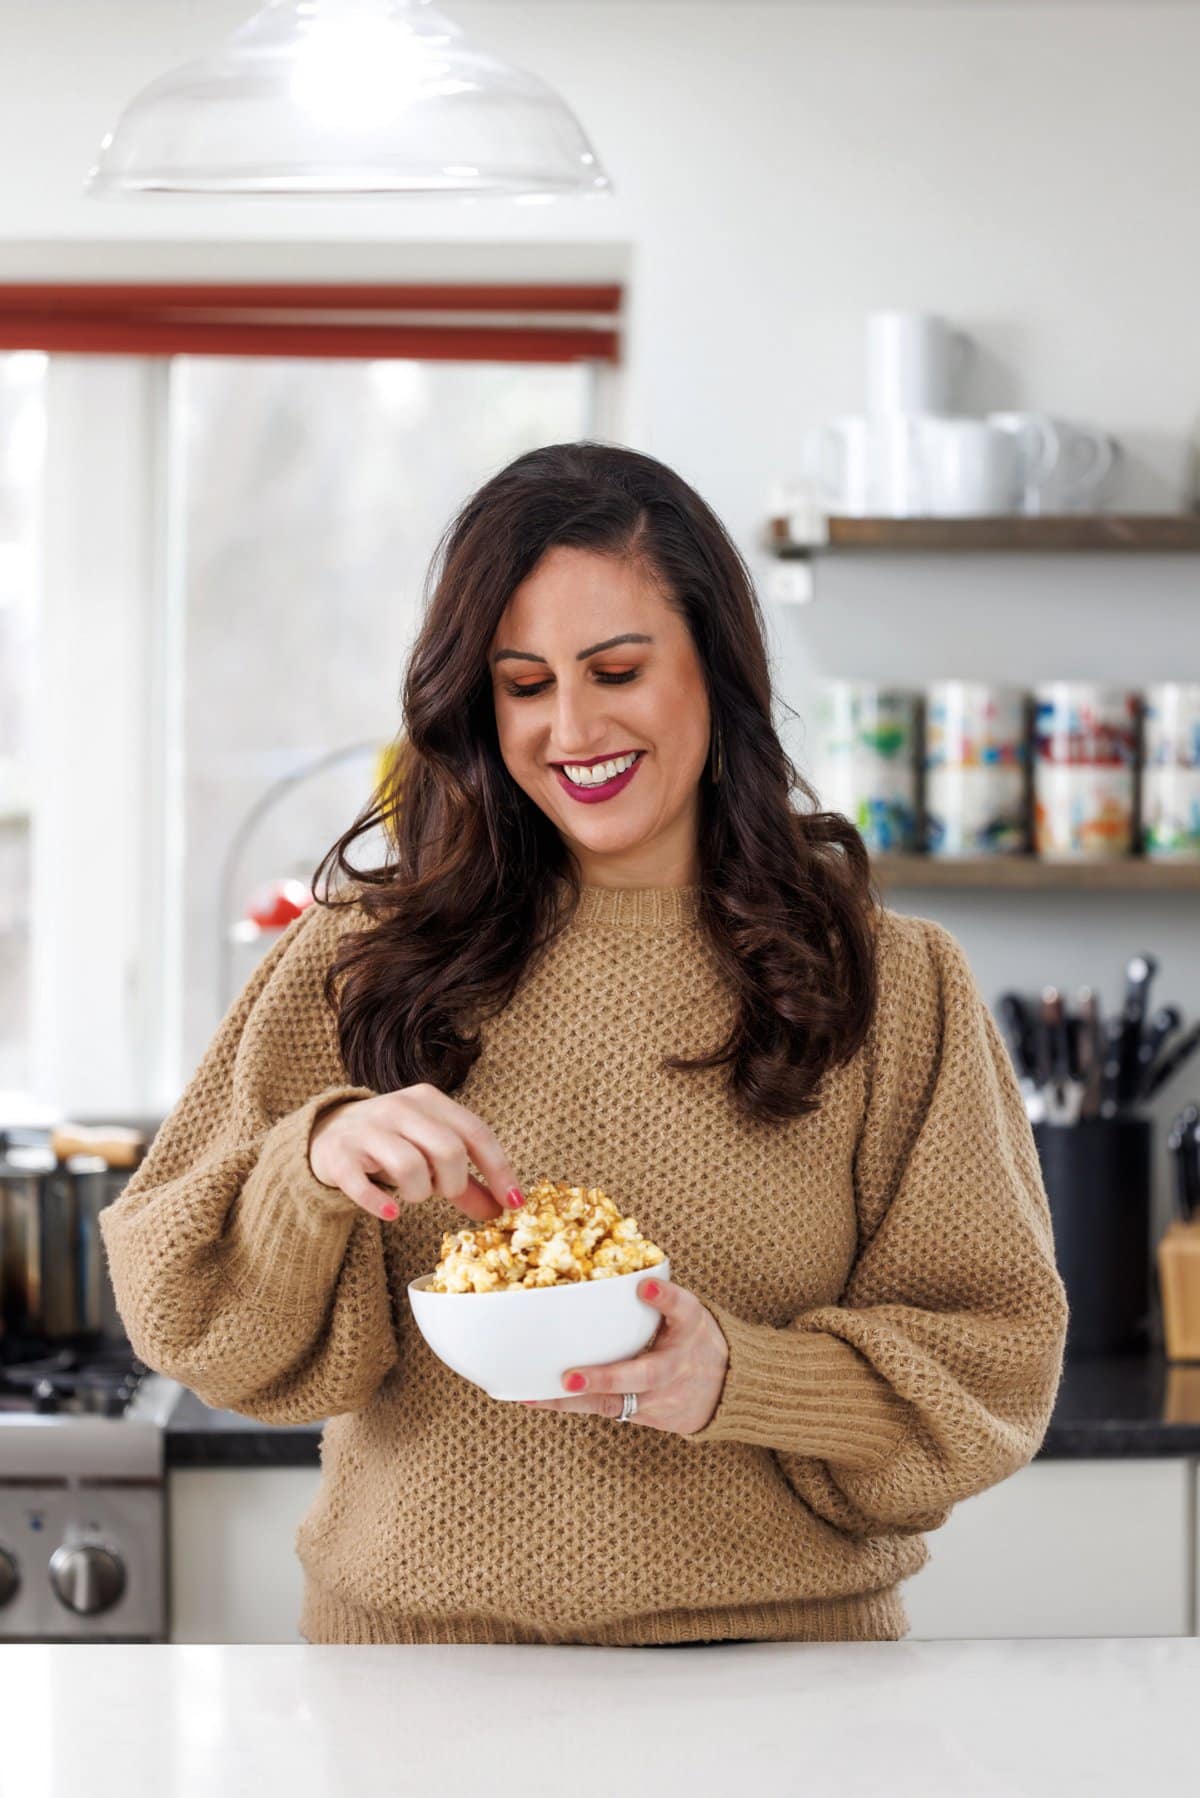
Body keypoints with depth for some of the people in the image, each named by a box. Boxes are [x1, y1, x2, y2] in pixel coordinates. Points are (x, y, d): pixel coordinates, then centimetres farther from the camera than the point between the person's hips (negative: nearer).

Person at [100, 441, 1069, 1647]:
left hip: (777, 1638, 0)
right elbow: (195, 1324, -2)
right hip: (408, 1630, 1)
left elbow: (996, 1368, -4)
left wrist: (737, 1379, -21)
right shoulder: (365, 958, 2)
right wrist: (313, 1165, -23)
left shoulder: (895, 990, 0)